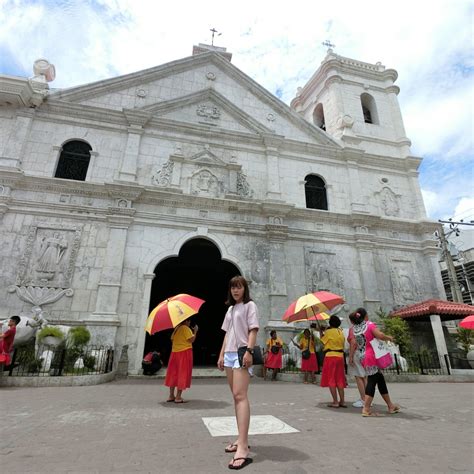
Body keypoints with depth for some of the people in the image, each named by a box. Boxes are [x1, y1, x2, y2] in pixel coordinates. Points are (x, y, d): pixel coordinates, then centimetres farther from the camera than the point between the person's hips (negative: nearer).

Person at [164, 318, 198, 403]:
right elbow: (192, 340, -17)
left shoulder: (176, 329, 10)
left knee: (173, 373, 14)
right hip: (185, 352, -7)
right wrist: (195, 331, -5)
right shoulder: (186, 328, -13)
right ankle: (178, 397, 4)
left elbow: (172, 339, 16)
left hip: (175, 352, 7)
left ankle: (171, 396, 21)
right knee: (182, 374, 1)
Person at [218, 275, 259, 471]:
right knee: (236, 396, 10)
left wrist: (249, 351, -22)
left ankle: (243, 448, -21)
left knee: (240, 395, -17)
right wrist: (222, 354, 17)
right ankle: (242, 439, 19)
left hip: (242, 352, -8)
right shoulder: (230, 309, 20)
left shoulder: (250, 305, -1)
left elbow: (253, 330, -11)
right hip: (229, 353, 8)